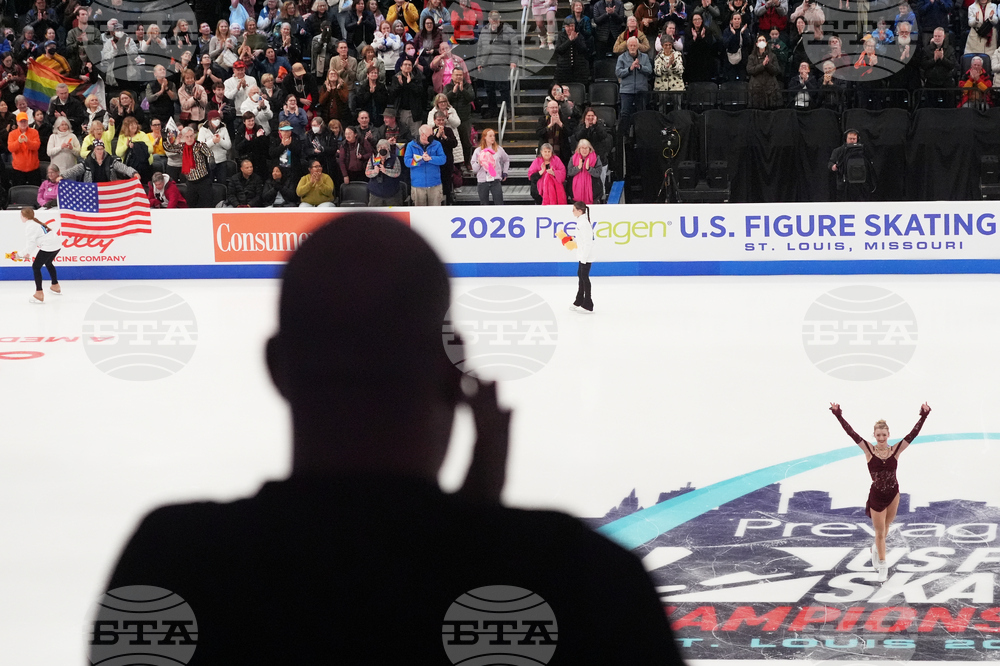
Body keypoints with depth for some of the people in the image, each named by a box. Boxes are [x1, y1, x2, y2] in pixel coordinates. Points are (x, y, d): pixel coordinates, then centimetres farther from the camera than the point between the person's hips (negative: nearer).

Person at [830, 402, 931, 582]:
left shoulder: (896, 450, -7)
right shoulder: (869, 450, -10)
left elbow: (913, 434, -9)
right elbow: (851, 433, -14)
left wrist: (923, 417, -16)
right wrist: (838, 416, -19)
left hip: (893, 494, 2)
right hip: (876, 496, -2)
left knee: (885, 527, 20)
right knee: (880, 532, 7)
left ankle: (877, 549, 51)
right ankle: (882, 567, 20)